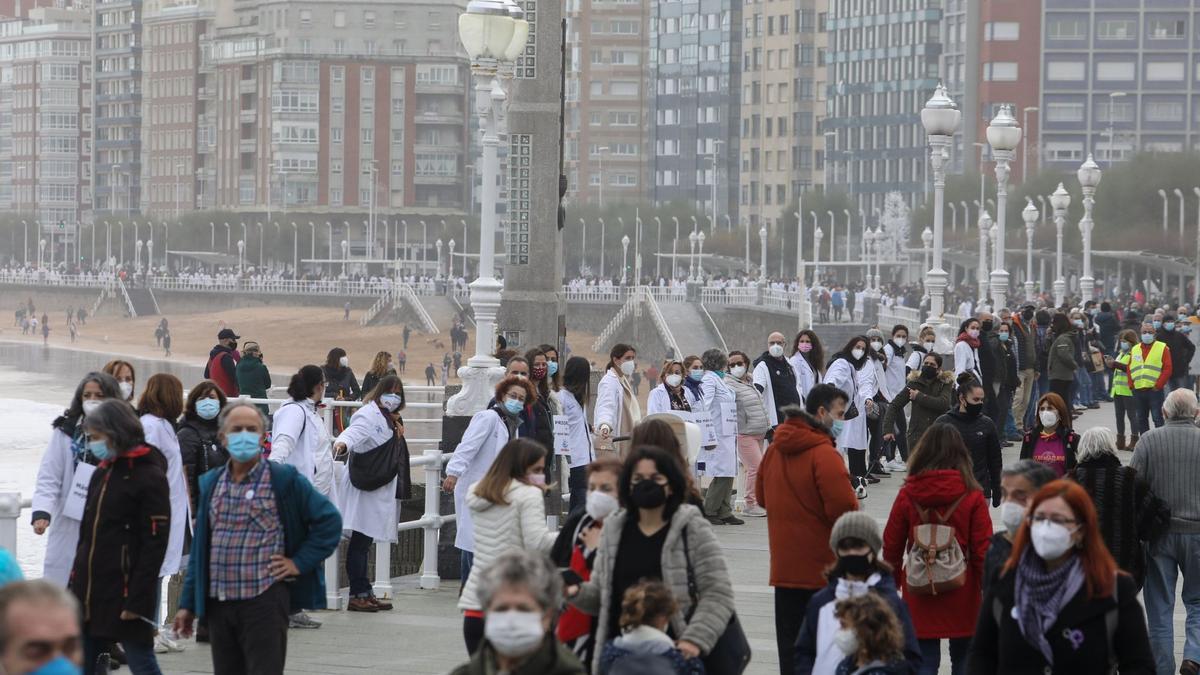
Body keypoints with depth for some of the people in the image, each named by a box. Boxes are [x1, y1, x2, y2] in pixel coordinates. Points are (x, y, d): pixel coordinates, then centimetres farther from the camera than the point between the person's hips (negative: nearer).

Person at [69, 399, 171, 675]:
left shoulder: (149, 477, -10)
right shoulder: (102, 473, 15)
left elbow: (155, 543, -14)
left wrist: (137, 600, -18)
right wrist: (75, 584, 15)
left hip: (124, 596, -8)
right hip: (90, 594, 8)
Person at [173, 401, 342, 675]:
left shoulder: (284, 479, -2)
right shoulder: (210, 483, 13)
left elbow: (329, 520, 0)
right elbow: (199, 548, 16)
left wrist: (300, 562, -6)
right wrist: (188, 604, 14)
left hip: (265, 601, -5)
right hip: (218, 604, 5)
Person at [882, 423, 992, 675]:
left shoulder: (907, 495, -6)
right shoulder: (972, 497, -10)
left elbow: (891, 547, 3)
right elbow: (982, 550, -7)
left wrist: (893, 583, 18)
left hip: (918, 592, 1)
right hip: (961, 594, -1)